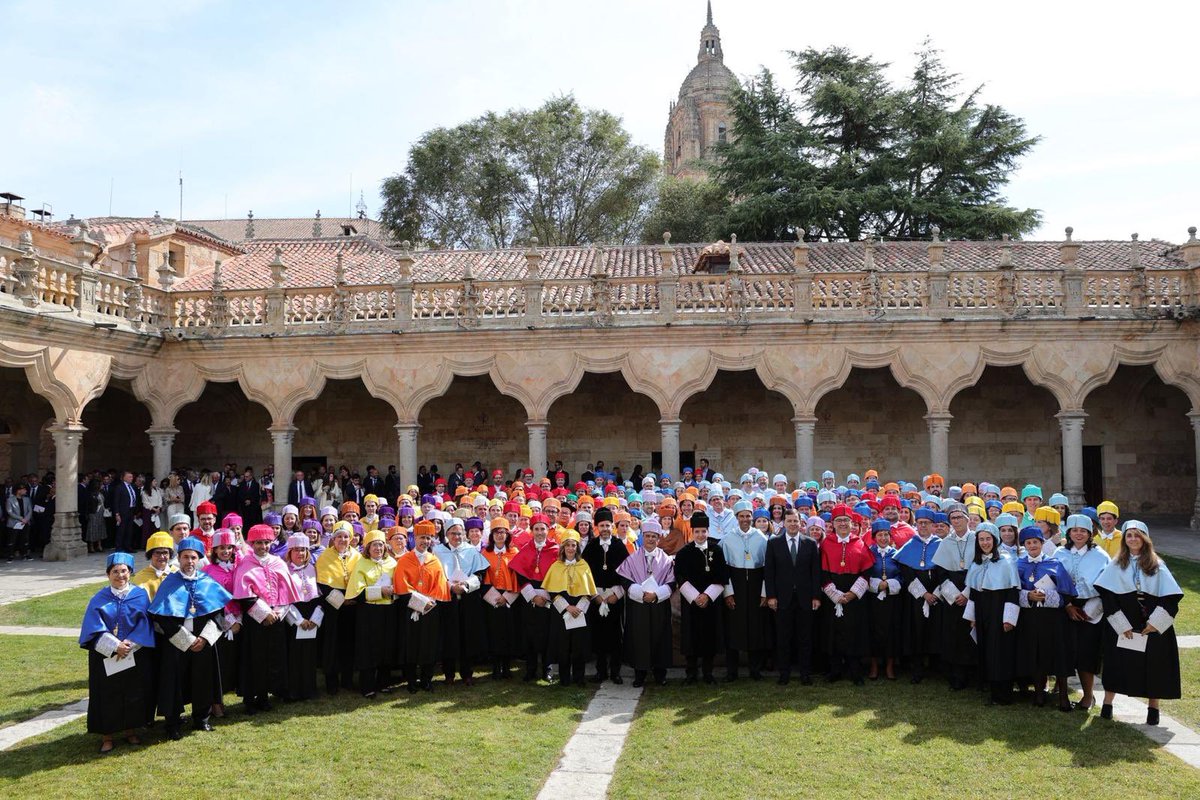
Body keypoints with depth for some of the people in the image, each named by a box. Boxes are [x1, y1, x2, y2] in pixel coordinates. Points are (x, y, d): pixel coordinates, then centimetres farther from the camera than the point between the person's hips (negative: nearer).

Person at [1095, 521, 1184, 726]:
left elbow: (1171, 597, -4)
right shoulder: (1116, 565, 3)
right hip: (1122, 626, 0)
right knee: (1117, 663, 1)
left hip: (1152, 626, 0)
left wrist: (1155, 623, -12)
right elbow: (1107, 595, -4)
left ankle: (1153, 708, 16)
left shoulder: (1157, 566, 2)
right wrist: (1122, 625, -11)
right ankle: (1107, 704, 10)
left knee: (1153, 666, 3)